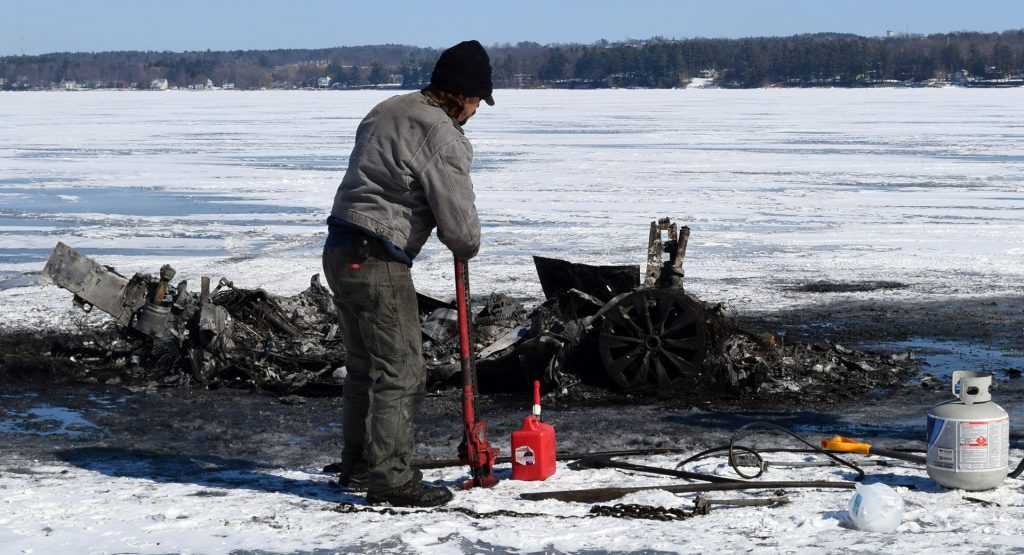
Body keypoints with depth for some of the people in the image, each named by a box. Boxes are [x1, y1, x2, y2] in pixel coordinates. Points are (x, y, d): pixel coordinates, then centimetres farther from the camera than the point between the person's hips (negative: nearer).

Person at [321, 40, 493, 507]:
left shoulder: (386, 110, 14)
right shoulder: (442, 137, -14)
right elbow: (459, 222, -14)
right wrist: (467, 247, 9)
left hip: (339, 252, 10)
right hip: (378, 262, -10)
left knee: (365, 365, 19)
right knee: (402, 371, -4)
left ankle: (357, 467, 29)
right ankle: (391, 479, -2)